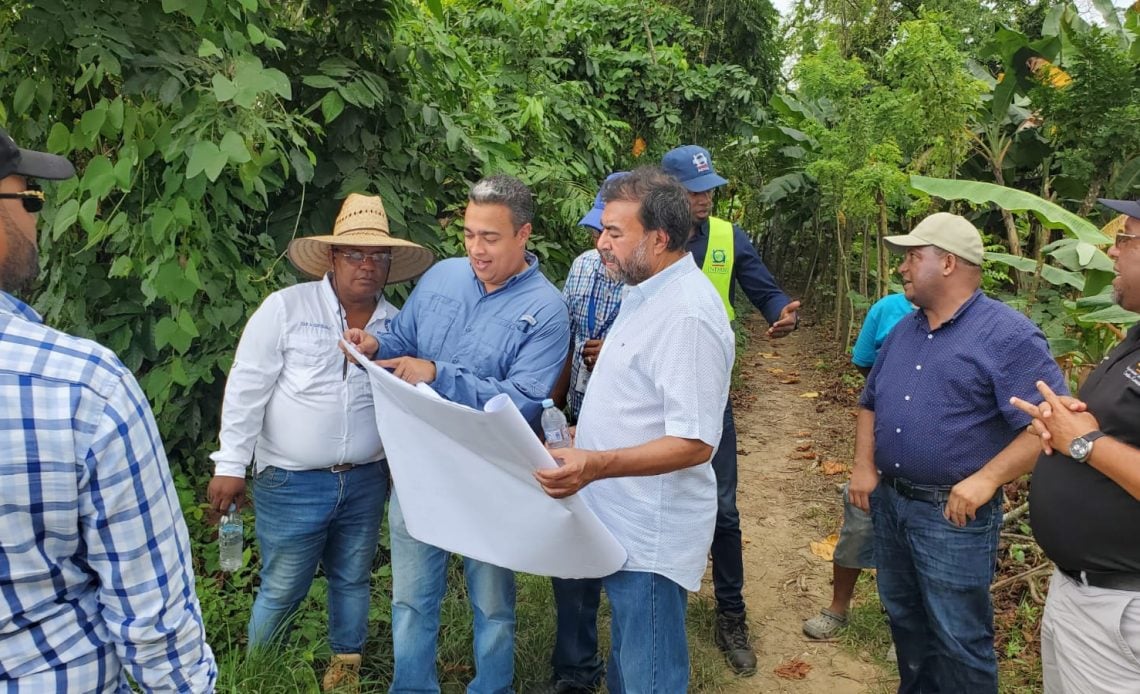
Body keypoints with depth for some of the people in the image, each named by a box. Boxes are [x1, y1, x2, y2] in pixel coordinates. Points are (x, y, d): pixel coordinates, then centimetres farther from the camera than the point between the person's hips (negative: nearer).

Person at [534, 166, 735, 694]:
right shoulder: (647, 293, 9)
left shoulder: (688, 314, -23)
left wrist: (597, 464, -37)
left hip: (652, 536, -10)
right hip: (624, 524, 10)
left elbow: (694, 443, -27)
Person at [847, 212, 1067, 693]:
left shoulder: (1008, 335, -14)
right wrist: (864, 465, 4)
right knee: (903, 617, 22)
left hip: (953, 514, -7)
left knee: (958, 638, 4)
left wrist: (986, 480, -26)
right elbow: (871, 402, 17)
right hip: (888, 502, 7)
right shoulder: (903, 330, 9)